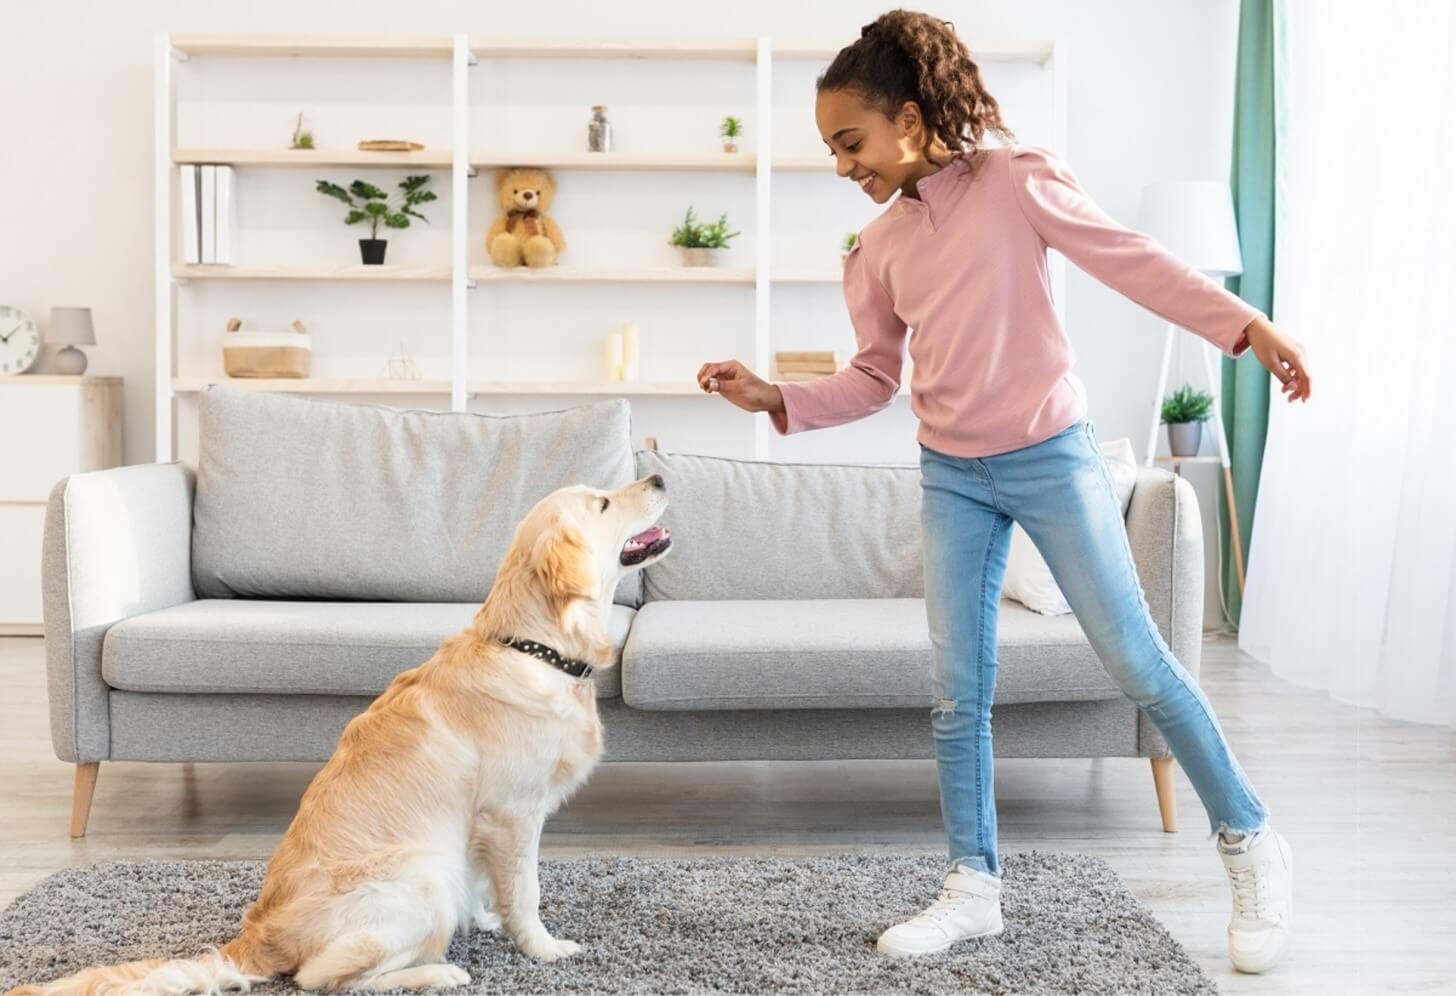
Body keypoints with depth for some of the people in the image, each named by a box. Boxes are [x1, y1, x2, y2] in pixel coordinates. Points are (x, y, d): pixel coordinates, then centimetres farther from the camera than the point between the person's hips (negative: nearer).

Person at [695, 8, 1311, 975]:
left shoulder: (1015, 179, -10)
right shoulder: (878, 249, 5)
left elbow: (1129, 257, -12)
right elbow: (873, 379, 10)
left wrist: (1246, 324, -20)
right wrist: (775, 398, -4)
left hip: (1052, 458, -5)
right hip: (953, 477, 5)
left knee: (1137, 661, 0)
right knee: (958, 692, 5)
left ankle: (1251, 840, 17)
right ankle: (975, 887, 17)